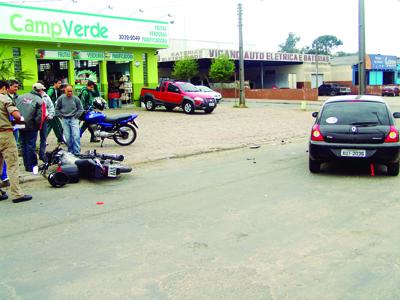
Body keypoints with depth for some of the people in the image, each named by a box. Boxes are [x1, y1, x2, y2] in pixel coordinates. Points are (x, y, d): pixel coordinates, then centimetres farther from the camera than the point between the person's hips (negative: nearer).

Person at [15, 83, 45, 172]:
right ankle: (31, 166, 10)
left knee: (23, 146, 15)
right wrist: (38, 127, -1)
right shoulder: (39, 101, -9)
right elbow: (40, 116, -14)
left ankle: (26, 165, 24)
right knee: (31, 147, 4)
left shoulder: (20, 97, 6)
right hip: (31, 127, -5)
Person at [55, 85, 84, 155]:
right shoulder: (61, 98, 2)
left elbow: (80, 109, 8)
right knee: (67, 137, 3)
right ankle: (70, 151, 16)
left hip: (74, 119, -1)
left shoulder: (76, 99, 0)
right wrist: (61, 116, 3)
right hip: (65, 120, 1)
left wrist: (76, 116, -1)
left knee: (76, 136, -11)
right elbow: (57, 109, 12)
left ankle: (77, 152, -7)